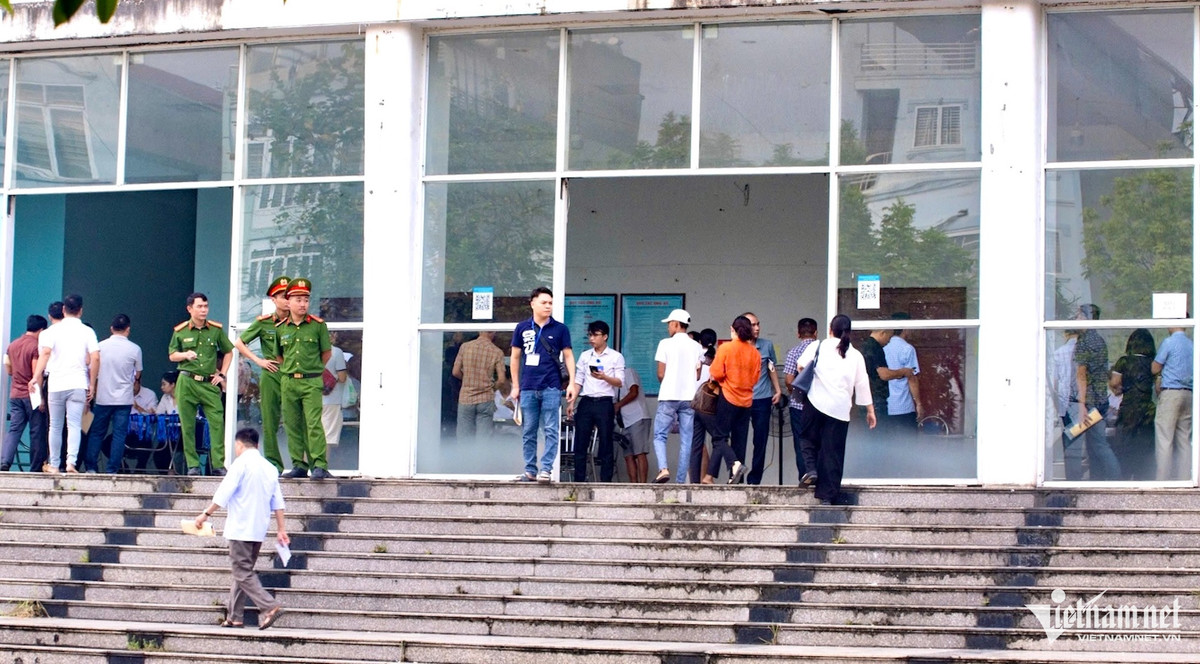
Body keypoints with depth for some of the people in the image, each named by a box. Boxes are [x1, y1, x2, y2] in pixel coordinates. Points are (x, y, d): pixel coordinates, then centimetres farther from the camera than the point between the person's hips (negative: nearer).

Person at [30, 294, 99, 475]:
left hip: (56, 385, 0)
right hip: (78, 385, 0)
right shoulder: (87, 332, 4)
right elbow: (95, 359, -4)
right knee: (74, 425, -5)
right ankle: (71, 461, -21)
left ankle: (54, 465, 15)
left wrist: (36, 377, -15)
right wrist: (91, 384, 4)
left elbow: (45, 353, -11)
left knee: (55, 426, 10)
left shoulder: (53, 330, 3)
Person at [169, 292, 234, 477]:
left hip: (209, 383, 0)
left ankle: (219, 465, -9)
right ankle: (193, 465, 7)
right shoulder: (180, 331, 5)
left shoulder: (216, 329, 7)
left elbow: (228, 352, 16)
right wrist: (185, 355, -11)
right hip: (187, 383, 0)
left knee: (217, 423, -10)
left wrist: (222, 375, 7)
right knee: (188, 426, 0)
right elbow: (172, 355, 10)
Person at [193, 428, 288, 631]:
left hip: (241, 528, -8)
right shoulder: (270, 468, 14)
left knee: (242, 573, -7)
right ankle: (234, 616, 16)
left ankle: (270, 606, -21)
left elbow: (224, 493, -12)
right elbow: (278, 502, 13)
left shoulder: (241, 464, -7)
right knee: (243, 571, 15)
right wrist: (281, 529, 14)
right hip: (259, 530, 8)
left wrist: (206, 514, -5)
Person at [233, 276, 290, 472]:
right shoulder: (263, 322, 5)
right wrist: (258, 360, 2)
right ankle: (273, 463, 8)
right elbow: (239, 343, 10)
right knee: (270, 421, 2)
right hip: (271, 375, 1)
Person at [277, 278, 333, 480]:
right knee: (292, 426, 5)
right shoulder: (281, 328, 8)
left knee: (314, 424, -11)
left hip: (312, 382, -4)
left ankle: (319, 465, -12)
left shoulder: (318, 325, 0)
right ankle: (299, 465, 12)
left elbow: (327, 352, 8)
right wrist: (288, 370, 13)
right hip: (288, 382, 4)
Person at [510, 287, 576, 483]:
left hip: (551, 388, -2)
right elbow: (515, 358, 13)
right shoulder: (522, 328, 8)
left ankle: (546, 469, -3)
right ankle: (530, 470, 10)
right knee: (528, 432, 5)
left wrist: (572, 383, -2)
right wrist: (515, 386, 9)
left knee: (551, 431, -4)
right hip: (528, 388, 2)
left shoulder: (560, 329, 5)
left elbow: (568, 356, 7)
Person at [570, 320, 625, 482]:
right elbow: (578, 381, 14)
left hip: (604, 403, -3)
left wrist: (604, 377, -20)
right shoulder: (585, 356, 15)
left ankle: (606, 481, 1)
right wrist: (571, 402, 4)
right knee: (580, 444, 0)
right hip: (586, 402, 3)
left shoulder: (616, 357, 5)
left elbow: (620, 382, -2)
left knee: (605, 445, -1)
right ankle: (579, 481, 4)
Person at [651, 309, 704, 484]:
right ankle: (681, 480, 3)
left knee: (660, 436, 3)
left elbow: (661, 374, -5)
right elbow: (698, 375, 9)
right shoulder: (696, 347, 6)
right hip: (689, 397, 3)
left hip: (669, 397, -3)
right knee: (686, 440, 5)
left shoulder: (666, 344, -5)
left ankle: (663, 469, -19)